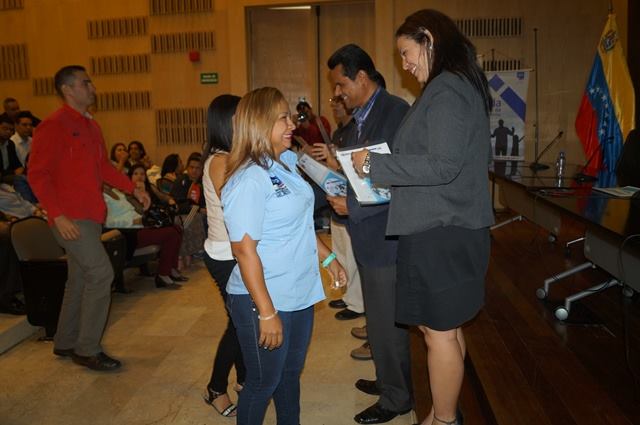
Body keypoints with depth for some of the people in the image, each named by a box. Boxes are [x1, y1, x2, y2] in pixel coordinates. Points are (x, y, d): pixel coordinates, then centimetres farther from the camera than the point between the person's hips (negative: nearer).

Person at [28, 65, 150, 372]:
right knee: (101, 274, -12)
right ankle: (87, 350, 1)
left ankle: (65, 344, 29)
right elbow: (37, 174, -14)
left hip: (90, 216, 9)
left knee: (80, 279, 14)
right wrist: (57, 215, -21)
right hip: (70, 218, -9)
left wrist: (133, 189, 12)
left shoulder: (91, 127, 15)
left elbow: (104, 166, 22)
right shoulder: (53, 127, -11)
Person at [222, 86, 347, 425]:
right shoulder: (248, 180, -20)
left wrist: (328, 258, 17)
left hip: (299, 293, 8)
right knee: (263, 382, 10)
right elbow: (244, 249, -22)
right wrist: (266, 313, -22)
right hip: (264, 301, -8)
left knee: (291, 372, 22)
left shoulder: (286, 164, 5)